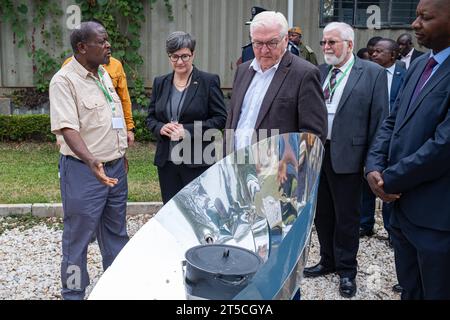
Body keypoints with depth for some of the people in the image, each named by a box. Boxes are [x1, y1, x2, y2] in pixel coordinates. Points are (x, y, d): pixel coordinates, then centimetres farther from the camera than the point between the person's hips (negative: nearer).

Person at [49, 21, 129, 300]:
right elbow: (67, 128, -25)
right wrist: (91, 161, -39)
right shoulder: (64, 81, -15)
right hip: (85, 170, -8)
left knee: (117, 231, 18)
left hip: (115, 167, 8)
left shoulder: (104, 74, 10)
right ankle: (74, 292, 21)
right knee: (79, 235, 5)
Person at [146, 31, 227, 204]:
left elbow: (220, 118, -6)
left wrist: (188, 129, -16)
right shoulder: (160, 82, 10)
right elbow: (151, 117, 14)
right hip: (166, 162, 4)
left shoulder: (209, 81, -3)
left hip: (197, 162, -4)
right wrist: (161, 128, -8)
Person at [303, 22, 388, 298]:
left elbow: (379, 119, -7)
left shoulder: (373, 73, -5)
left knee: (346, 216, 7)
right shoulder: (318, 73, 9)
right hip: (316, 152, 5)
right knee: (322, 213, 16)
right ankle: (328, 261, 34)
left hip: (347, 155, -5)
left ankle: (347, 270, 25)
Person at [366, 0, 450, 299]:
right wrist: (374, 166, -5)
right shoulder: (419, 65, 10)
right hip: (403, 206, 8)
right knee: (409, 290, 22)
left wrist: (389, 180, -13)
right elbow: (392, 122, 12)